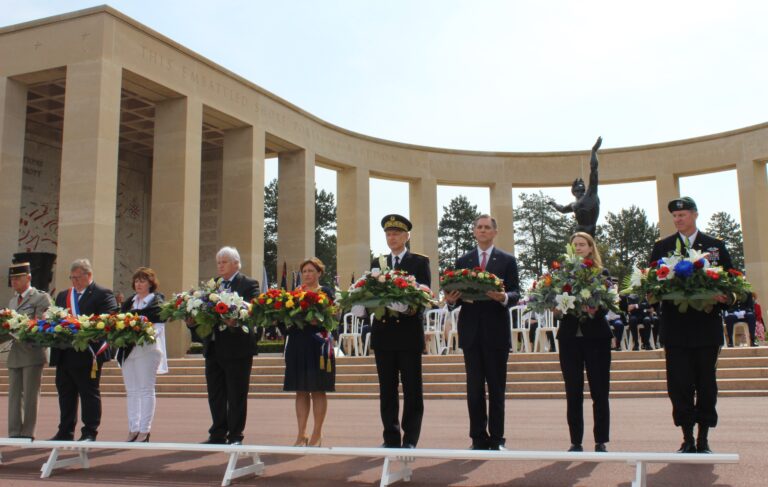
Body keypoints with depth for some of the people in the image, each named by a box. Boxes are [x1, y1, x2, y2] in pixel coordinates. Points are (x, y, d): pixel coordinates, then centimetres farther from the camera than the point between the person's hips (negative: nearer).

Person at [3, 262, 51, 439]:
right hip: (15, 354, 6)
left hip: (32, 353, -6)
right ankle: (14, 433, 12)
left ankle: (27, 433, 3)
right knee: (14, 394, 7)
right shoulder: (12, 302, 20)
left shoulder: (41, 298, -2)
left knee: (30, 395, -2)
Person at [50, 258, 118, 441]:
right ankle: (65, 432, 22)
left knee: (89, 393, 1)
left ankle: (89, 433, 7)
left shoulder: (103, 294, -3)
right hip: (64, 355, 7)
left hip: (88, 354, -7)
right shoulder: (62, 296, 19)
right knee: (65, 393, 12)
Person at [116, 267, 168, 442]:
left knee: (146, 390, -2)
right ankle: (133, 429, 13)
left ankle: (144, 431, 0)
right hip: (127, 350, 6)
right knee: (131, 391, 8)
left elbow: (159, 327, -7)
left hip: (147, 350, -6)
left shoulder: (157, 302, 0)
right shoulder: (129, 302, 18)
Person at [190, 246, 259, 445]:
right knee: (215, 395, 12)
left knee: (236, 395, 2)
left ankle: (235, 436, 11)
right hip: (213, 347, 6)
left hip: (237, 348, -6)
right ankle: (218, 434, 22)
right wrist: (192, 321, -8)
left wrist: (236, 321, -32)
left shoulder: (249, 284, -4)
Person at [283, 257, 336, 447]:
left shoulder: (325, 292, 2)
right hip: (297, 344, 5)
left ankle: (317, 434, 6)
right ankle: (301, 434, 12)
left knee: (318, 390, 0)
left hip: (318, 344, -4)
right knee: (301, 390, 7)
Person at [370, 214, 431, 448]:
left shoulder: (420, 262, 4)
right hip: (383, 331, 4)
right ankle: (391, 438, 14)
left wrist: (409, 306, -24)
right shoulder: (377, 263, 15)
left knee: (412, 389, 0)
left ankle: (410, 440, 6)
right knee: (387, 389, 7)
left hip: (409, 331, -3)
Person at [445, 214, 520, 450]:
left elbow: (515, 294, -1)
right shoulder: (462, 261, 13)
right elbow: (457, 294, 10)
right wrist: (452, 299, -12)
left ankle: (496, 439, 10)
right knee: (474, 387, 4)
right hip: (471, 331, 2)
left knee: (496, 387, 3)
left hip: (496, 331, -2)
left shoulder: (507, 260, 7)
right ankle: (478, 438, 11)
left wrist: (503, 297, -22)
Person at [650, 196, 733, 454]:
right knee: (679, 384, 0)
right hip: (675, 327, 0)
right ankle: (687, 439, 11)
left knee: (706, 383, 5)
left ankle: (703, 439, 15)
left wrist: (724, 297, -13)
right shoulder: (661, 247, 8)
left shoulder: (716, 246, 8)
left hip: (707, 326, 0)